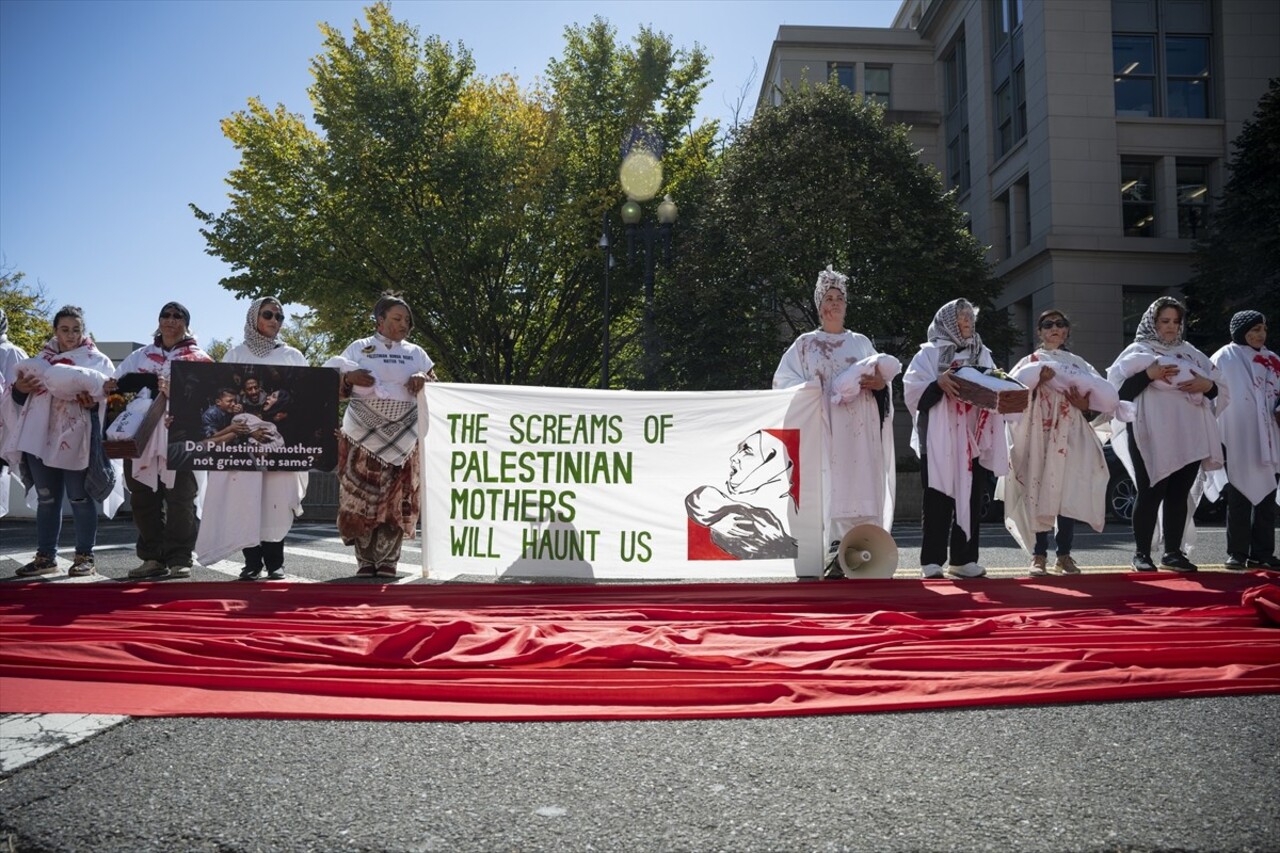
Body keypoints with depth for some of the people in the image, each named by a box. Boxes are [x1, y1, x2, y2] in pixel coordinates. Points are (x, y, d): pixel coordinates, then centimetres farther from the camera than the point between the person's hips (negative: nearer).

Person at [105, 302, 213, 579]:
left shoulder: (198, 358, 8)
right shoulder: (140, 356, 19)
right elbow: (117, 384, 11)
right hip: (142, 438, 4)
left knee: (180, 500, -5)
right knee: (144, 499, 5)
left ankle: (179, 559, 0)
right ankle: (153, 557, 13)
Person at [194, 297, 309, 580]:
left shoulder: (292, 356, 14)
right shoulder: (235, 355, 12)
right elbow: (221, 394, 6)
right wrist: (230, 421, -11)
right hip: (243, 435, 0)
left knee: (276, 497, -4)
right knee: (245, 497, -5)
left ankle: (274, 561, 2)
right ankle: (252, 560, 1)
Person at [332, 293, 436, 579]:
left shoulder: (416, 353, 14)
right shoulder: (358, 348, 9)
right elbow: (337, 390, 8)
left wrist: (424, 379, -10)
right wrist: (349, 378, -14)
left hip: (402, 438, 2)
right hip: (364, 435, -1)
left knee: (397, 498, -3)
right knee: (362, 496, -6)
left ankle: (387, 560, 3)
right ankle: (365, 560, 3)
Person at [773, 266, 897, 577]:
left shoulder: (861, 342, 19)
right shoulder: (805, 344, 13)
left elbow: (883, 372, 15)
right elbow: (783, 379, 5)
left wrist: (879, 383, -8)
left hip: (858, 431, 2)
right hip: (822, 427, -2)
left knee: (860, 483, -6)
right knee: (829, 485, -11)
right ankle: (833, 551, -12)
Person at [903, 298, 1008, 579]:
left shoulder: (982, 355, 20)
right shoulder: (930, 353, 6)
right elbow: (912, 386, -4)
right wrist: (938, 383, -20)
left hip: (973, 437, 4)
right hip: (940, 437, -4)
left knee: (970, 498, 3)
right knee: (938, 498, -5)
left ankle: (963, 559, 9)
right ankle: (932, 561, -1)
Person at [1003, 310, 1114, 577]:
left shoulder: (1078, 364, 16)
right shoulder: (1030, 363, 12)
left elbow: (1104, 397, 10)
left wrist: (1086, 406, -9)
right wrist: (1036, 380, -15)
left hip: (1069, 437, 2)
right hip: (1039, 435, -2)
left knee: (1069, 494, -4)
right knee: (1040, 493, -8)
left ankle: (1064, 555, 4)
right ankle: (1039, 555, -4)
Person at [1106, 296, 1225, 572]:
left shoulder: (1191, 353, 19)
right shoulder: (1137, 351, 6)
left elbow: (1218, 388, 18)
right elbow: (1120, 391, -5)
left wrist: (1206, 385, -4)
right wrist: (1149, 374, -17)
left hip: (1189, 436, 5)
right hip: (1151, 436, -4)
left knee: (1179, 494, 4)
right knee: (1151, 492, -5)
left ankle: (1173, 552, 11)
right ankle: (1141, 553, 2)